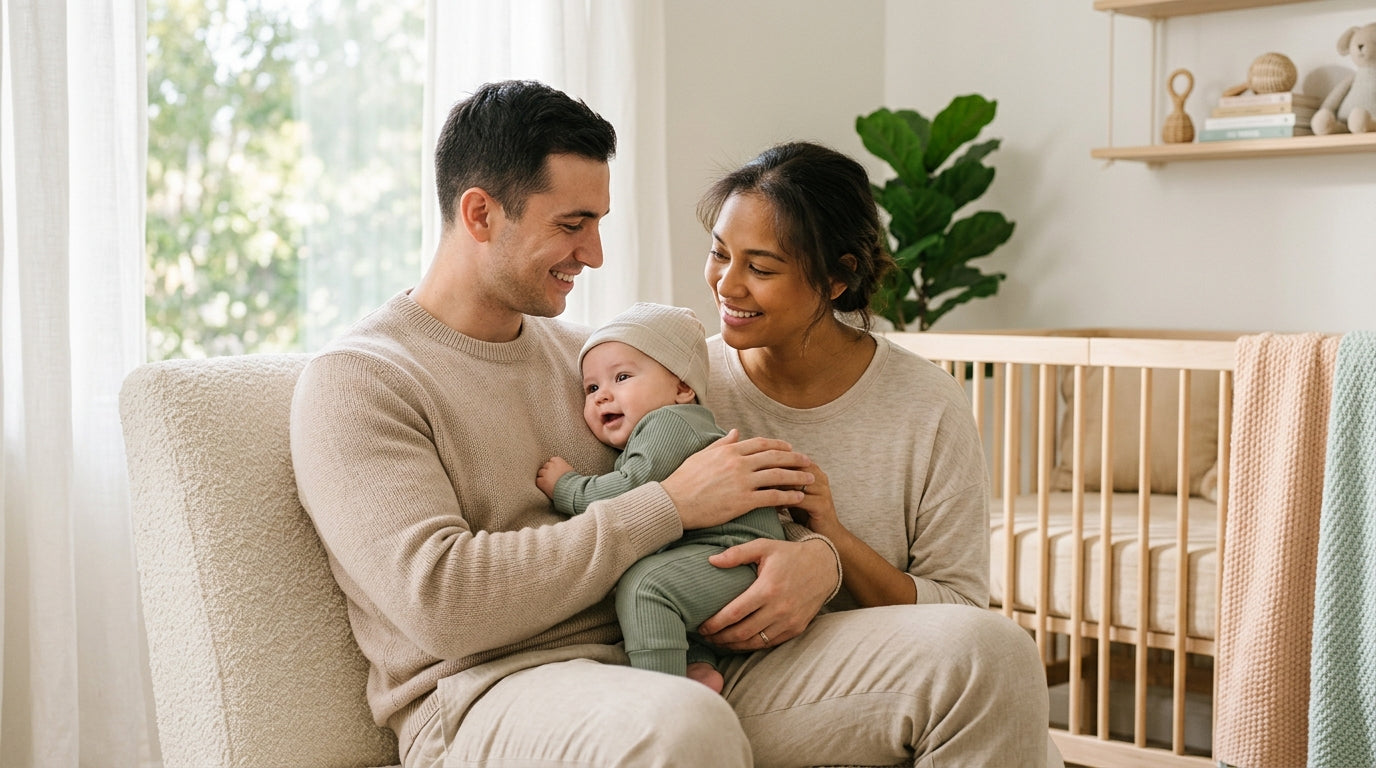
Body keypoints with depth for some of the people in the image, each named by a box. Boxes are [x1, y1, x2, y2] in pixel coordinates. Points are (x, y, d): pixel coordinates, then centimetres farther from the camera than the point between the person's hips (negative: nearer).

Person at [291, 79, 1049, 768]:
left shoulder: (584, 352, 20)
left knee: (984, 654, -13)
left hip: (685, 666, 7)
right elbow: (442, 601, -17)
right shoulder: (353, 381, -2)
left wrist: (814, 555, -4)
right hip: (488, 694, -6)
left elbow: (750, 500, 22)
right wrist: (671, 504, -13)